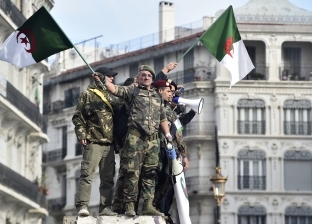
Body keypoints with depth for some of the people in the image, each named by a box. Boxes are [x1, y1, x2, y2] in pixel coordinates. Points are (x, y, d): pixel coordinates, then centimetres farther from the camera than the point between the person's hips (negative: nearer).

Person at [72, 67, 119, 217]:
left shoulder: (110, 96, 20)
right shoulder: (88, 94, 2)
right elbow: (78, 117, -2)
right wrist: (81, 134, -12)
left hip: (109, 143, 7)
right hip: (94, 142, -7)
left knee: (108, 178, 4)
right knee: (87, 175, -12)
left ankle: (105, 207, 7)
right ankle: (82, 206, -16)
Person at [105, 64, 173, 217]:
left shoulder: (157, 97, 23)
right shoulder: (132, 91, 8)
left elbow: (162, 118, 25)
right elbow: (114, 89, -5)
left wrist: (167, 134, 14)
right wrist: (103, 80, -20)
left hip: (153, 141, 5)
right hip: (135, 138, -5)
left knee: (150, 174, 5)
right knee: (132, 173, -8)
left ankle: (148, 206, 7)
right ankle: (129, 206, -7)